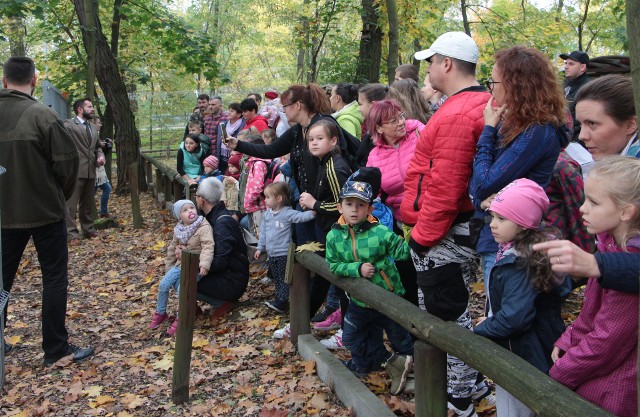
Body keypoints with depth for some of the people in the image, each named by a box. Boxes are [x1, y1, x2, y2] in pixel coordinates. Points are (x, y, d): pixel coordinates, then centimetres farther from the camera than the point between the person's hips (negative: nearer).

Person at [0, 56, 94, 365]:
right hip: (45, 211, -5)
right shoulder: (42, 115, -15)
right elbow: (68, 159, -14)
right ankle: (55, 349, 9)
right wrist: (61, 195, 4)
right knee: (54, 278, 5)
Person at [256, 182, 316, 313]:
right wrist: (260, 248, 17)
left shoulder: (287, 213, -14)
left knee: (284, 279, -1)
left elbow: (301, 216, -26)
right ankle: (279, 299, 27)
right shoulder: (267, 214, 7)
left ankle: (281, 302, 1)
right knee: (276, 278, 16)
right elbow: (263, 232, 15)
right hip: (272, 254, 8)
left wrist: (312, 213, -44)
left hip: (284, 254, -8)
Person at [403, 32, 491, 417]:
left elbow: (443, 189, -26)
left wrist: (422, 236, -16)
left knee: (448, 315, 2)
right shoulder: (486, 104, 9)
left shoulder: (455, 115, -22)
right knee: (458, 310, 22)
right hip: (471, 226, 10)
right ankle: (470, 381, 38)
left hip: (444, 238, -10)